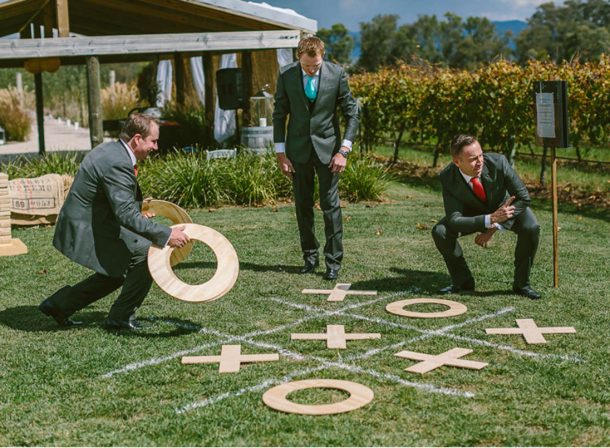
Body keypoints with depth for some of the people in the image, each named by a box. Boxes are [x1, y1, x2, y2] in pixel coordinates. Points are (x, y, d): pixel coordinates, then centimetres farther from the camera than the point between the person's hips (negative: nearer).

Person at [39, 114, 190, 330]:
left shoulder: (111, 149, 7)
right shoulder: (117, 164, -25)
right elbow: (127, 215, -30)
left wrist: (137, 210, 15)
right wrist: (166, 235, -29)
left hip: (81, 224, 11)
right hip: (86, 232, -11)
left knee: (117, 272, 22)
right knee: (146, 254, -10)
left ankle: (58, 304, 27)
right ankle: (121, 316, 3)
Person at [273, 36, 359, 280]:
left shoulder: (336, 74, -9)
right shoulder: (286, 74, -5)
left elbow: (351, 113, -2)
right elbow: (279, 114, 2)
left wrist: (344, 150, -9)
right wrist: (280, 152, -3)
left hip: (327, 147, -2)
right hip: (298, 148, 2)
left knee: (331, 205, -3)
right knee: (303, 205, 8)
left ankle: (333, 262, 3)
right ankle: (310, 255, 22)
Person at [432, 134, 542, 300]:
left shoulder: (498, 162, -34)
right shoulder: (448, 177, -31)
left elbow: (524, 198, -25)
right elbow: (455, 220, -36)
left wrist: (495, 227, -30)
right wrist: (490, 219, -50)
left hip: (506, 206, -1)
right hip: (474, 211, 1)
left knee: (531, 228, -30)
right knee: (440, 232, -23)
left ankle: (521, 283, -8)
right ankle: (463, 280, 0)